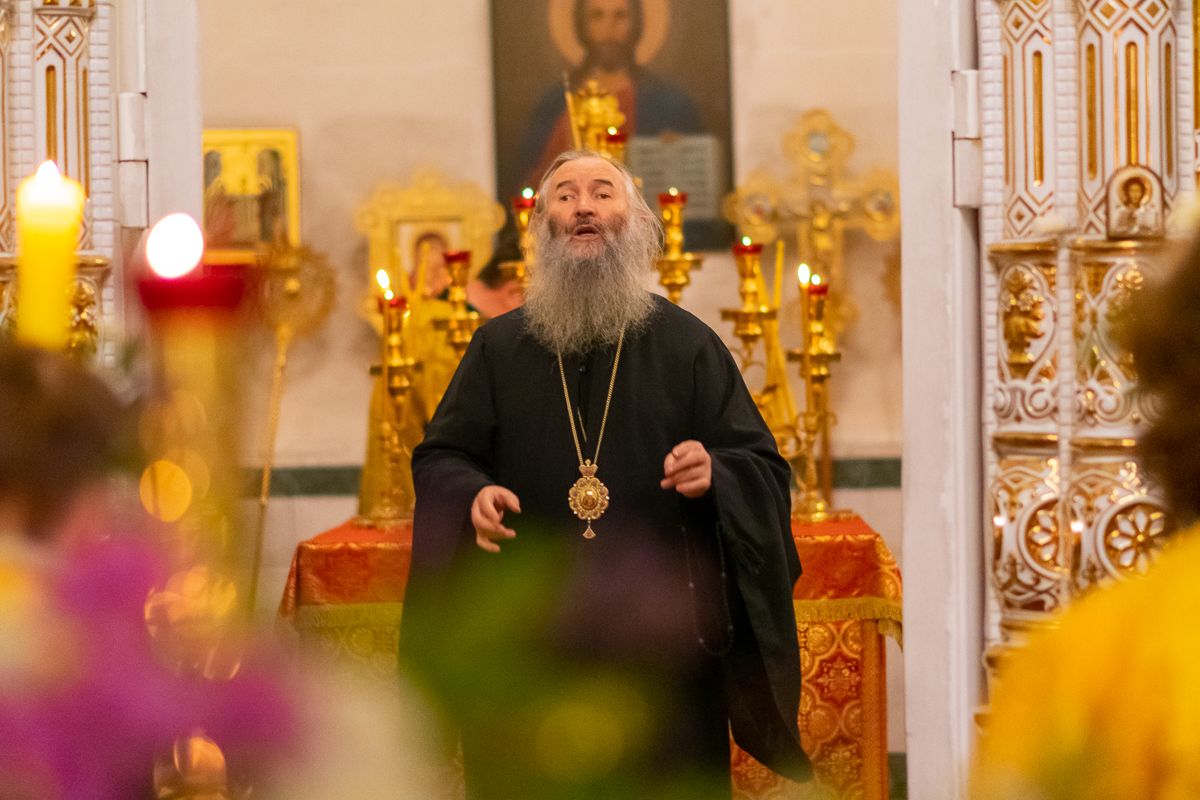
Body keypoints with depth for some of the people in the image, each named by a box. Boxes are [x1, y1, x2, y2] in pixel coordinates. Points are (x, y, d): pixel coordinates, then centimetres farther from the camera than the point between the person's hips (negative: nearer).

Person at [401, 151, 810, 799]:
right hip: (526, 645, 1)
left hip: (661, 646, -1)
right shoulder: (499, 348, 11)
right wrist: (471, 495, -11)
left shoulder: (688, 345, 7)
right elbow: (437, 458, 11)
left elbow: (763, 466, 4)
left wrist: (714, 474, -17)